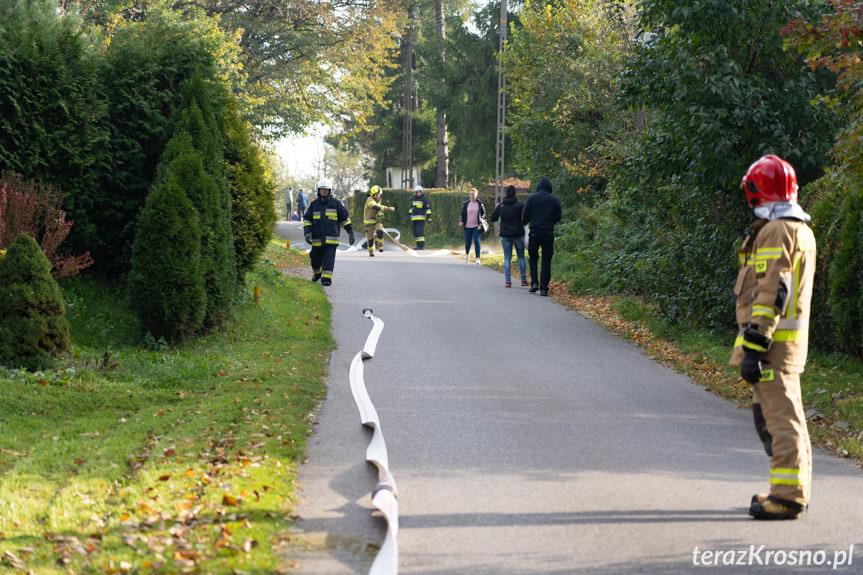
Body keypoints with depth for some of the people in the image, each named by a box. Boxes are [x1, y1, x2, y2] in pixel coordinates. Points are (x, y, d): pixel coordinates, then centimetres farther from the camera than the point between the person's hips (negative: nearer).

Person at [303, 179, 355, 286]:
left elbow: (345, 218, 11)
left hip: (331, 239, -2)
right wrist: (307, 233, -6)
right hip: (317, 239, 2)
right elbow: (307, 219, 9)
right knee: (316, 259, 11)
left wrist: (350, 232, 8)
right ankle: (317, 273, 38)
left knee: (329, 259, -14)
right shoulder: (313, 204, 9)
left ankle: (326, 278, -17)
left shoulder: (336, 203, 5)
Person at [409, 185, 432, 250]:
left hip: (421, 219, -7)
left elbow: (428, 208, -5)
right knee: (415, 232, 7)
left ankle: (422, 246, -17)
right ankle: (418, 246, 13)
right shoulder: (413, 199, 15)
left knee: (420, 232, -15)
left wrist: (429, 217, -11)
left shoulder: (423, 199, -5)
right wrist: (409, 216, 22)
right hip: (414, 219, 7)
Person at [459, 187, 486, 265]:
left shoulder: (480, 203, 1)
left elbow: (483, 213, 12)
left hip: (476, 226, -1)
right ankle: (467, 254, 39)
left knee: (476, 241, -13)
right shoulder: (465, 203, 0)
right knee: (468, 242, 8)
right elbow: (461, 213, 7)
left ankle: (477, 258, -11)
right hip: (467, 226, 1)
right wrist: (460, 221, -10)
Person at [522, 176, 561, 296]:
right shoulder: (554, 200, 0)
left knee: (533, 258, 16)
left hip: (534, 232, 0)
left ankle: (534, 282, 0)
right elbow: (558, 217, 3)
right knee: (546, 261, 4)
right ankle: (543, 288, -1)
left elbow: (524, 214, -2)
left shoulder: (531, 198, -2)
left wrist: (525, 223, 18)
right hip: (548, 233, 0)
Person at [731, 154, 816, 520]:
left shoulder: (775, 233, -15)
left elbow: (771, 294, -21)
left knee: (779, 416, -8)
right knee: (770, 414, 17)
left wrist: (753, 348, -22)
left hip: (772, 340, -10)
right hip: (793, 339, 10)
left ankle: (787, 495, -7)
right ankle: (796, 490, 23)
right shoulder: (802, 231, 16)